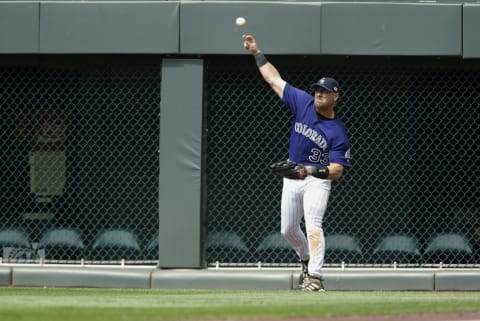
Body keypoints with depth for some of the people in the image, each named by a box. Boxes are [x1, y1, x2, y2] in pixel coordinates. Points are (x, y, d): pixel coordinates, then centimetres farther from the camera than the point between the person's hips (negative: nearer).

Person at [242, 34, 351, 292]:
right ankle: (307, 262, 39)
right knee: (288, 230, 13)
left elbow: (337, 171, -20)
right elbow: (274, 79, 3)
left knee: (313, 225, -23)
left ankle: (315, 276, -29)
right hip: (292, 177, 6)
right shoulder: (303, 103, -4)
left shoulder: (338, 133, -17)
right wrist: (257, 53, 2)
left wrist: (311, 171, -36)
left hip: (317, 180, -6)